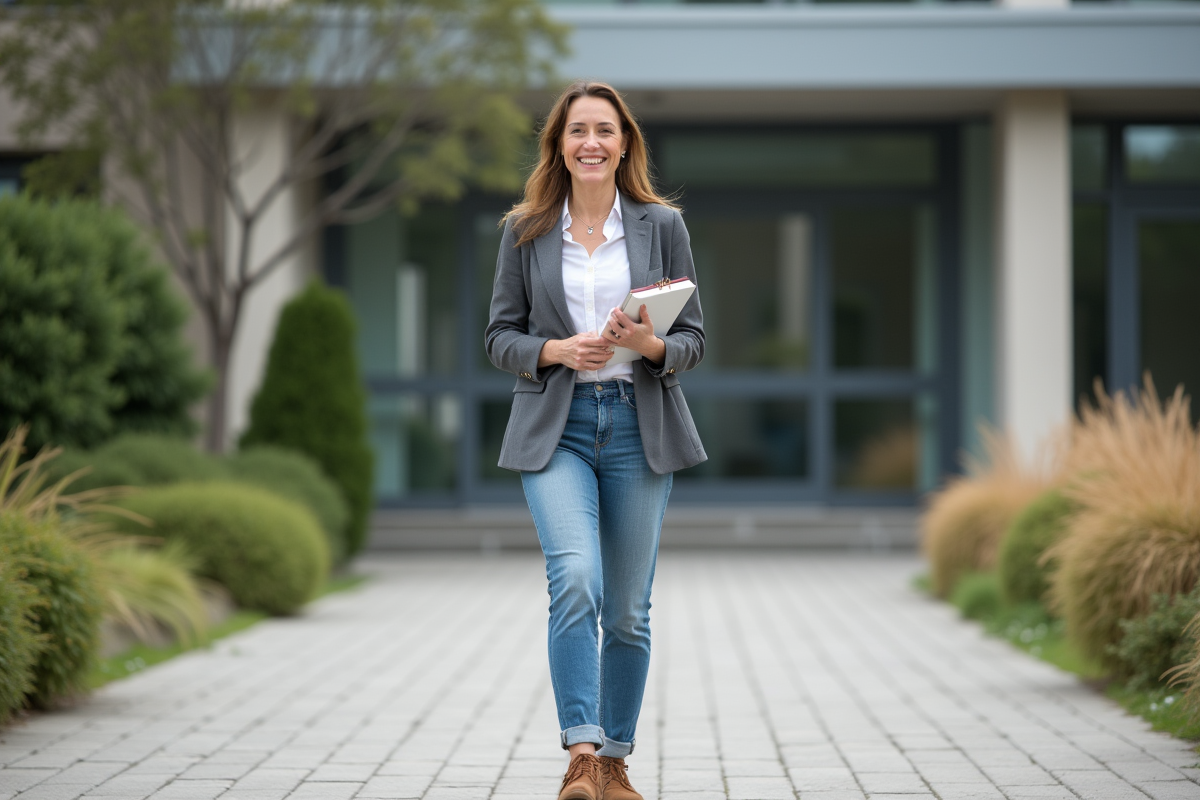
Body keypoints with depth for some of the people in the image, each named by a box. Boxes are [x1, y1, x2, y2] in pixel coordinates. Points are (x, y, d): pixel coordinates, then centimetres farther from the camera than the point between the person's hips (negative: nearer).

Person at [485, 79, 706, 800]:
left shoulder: (662, 225, 4)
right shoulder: (526, 231, 5)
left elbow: (693, 340, 6)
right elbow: (501, 336, 7)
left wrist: (650, 343, -16)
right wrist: (557, 350, -12)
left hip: (640, 425, 1)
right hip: (555, 425, -1)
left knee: (628, 610, 5)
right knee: (576, 579, -22)